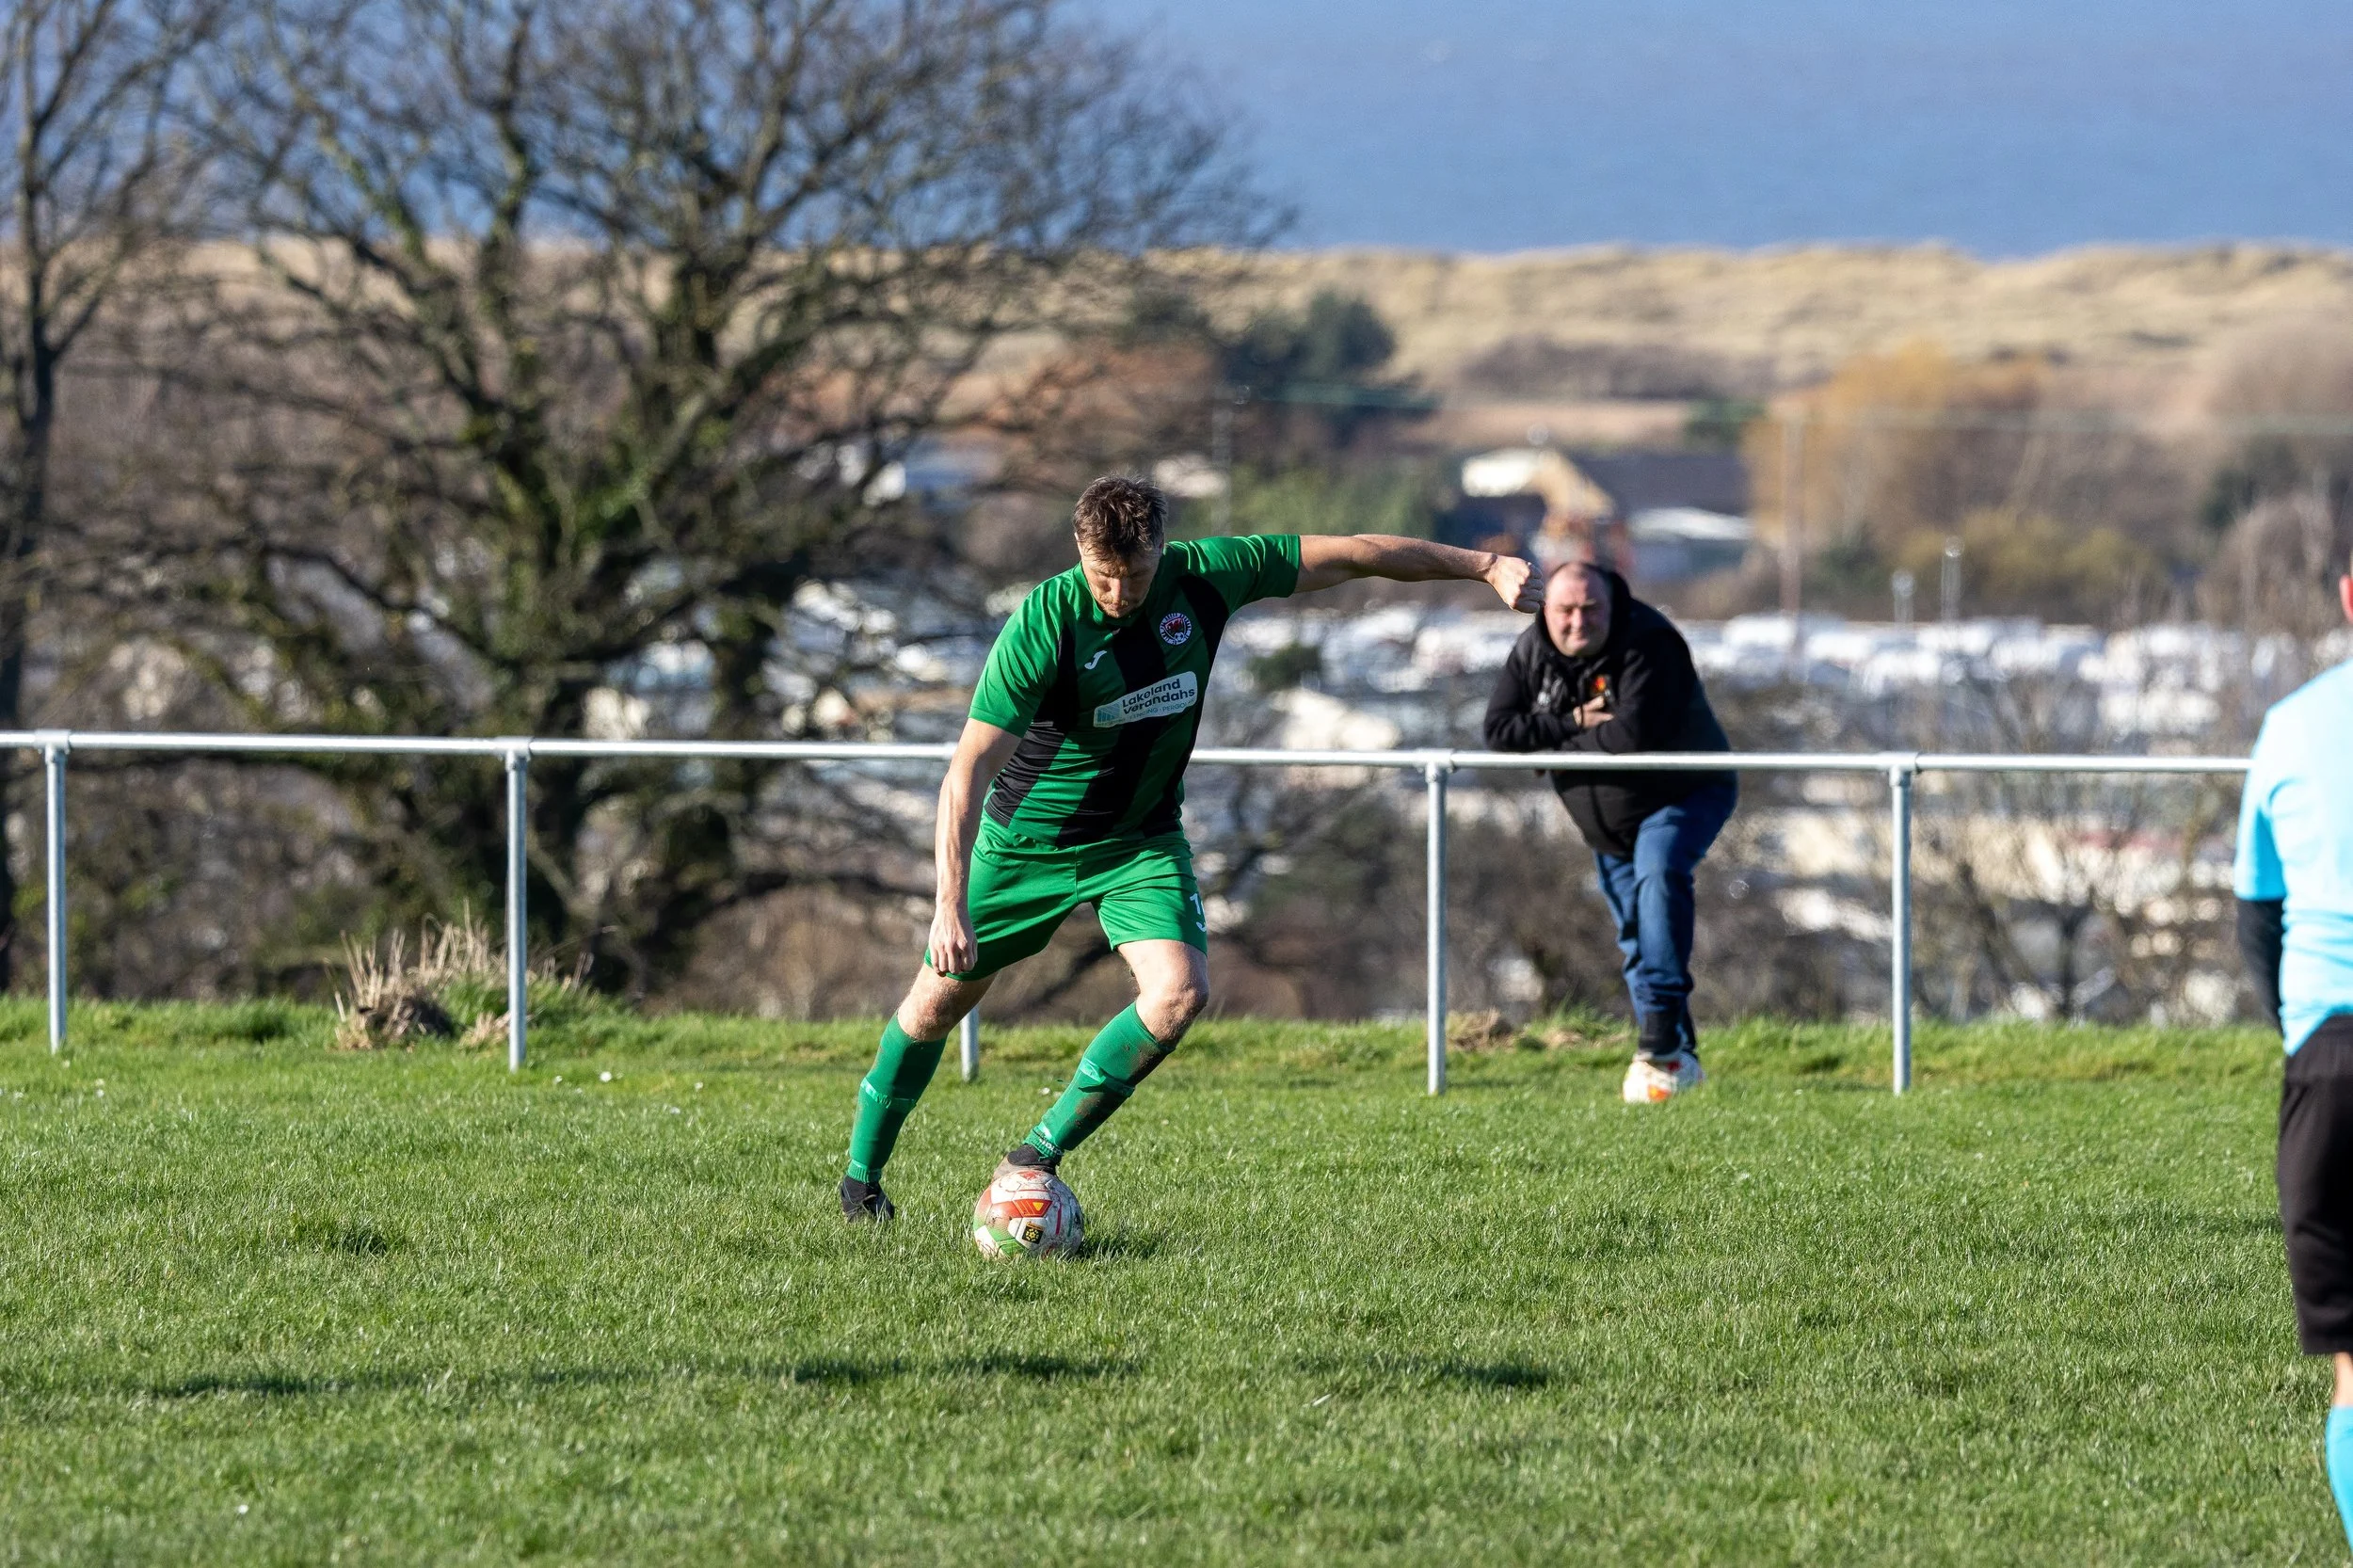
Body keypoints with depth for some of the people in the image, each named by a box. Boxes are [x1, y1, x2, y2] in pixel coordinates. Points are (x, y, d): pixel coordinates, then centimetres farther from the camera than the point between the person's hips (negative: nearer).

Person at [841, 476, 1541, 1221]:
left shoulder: (1202, 578, -18)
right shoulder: (1042, 627, -29)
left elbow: (1352, 554, -8)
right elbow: (969, 769, -31)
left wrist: (1484, 565, -4)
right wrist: (951, 903, -40)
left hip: (1140, 843, 3)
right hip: (1027, 842, -3)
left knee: (1180, 993, -19)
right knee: (940, 999, 7)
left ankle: (1043, 1151, -7)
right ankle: (862, 1171, 30)